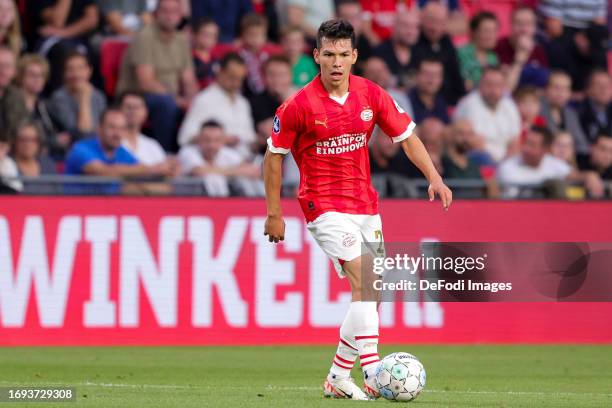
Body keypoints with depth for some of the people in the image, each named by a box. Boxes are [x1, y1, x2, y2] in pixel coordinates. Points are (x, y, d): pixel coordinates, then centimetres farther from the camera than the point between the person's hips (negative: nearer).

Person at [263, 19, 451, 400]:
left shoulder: (372, 95, -1)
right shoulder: (299, 105, -11)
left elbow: (407, 136, 6)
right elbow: (274, 155, -1)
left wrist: (434, 176, -8)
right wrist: (274, 214, -2)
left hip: (366, 204, 6)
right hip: (325, 207, -6)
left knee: (370, 295, 6)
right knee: (364, 283, -21)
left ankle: (339, 378, 19)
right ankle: (375, 377, -25)